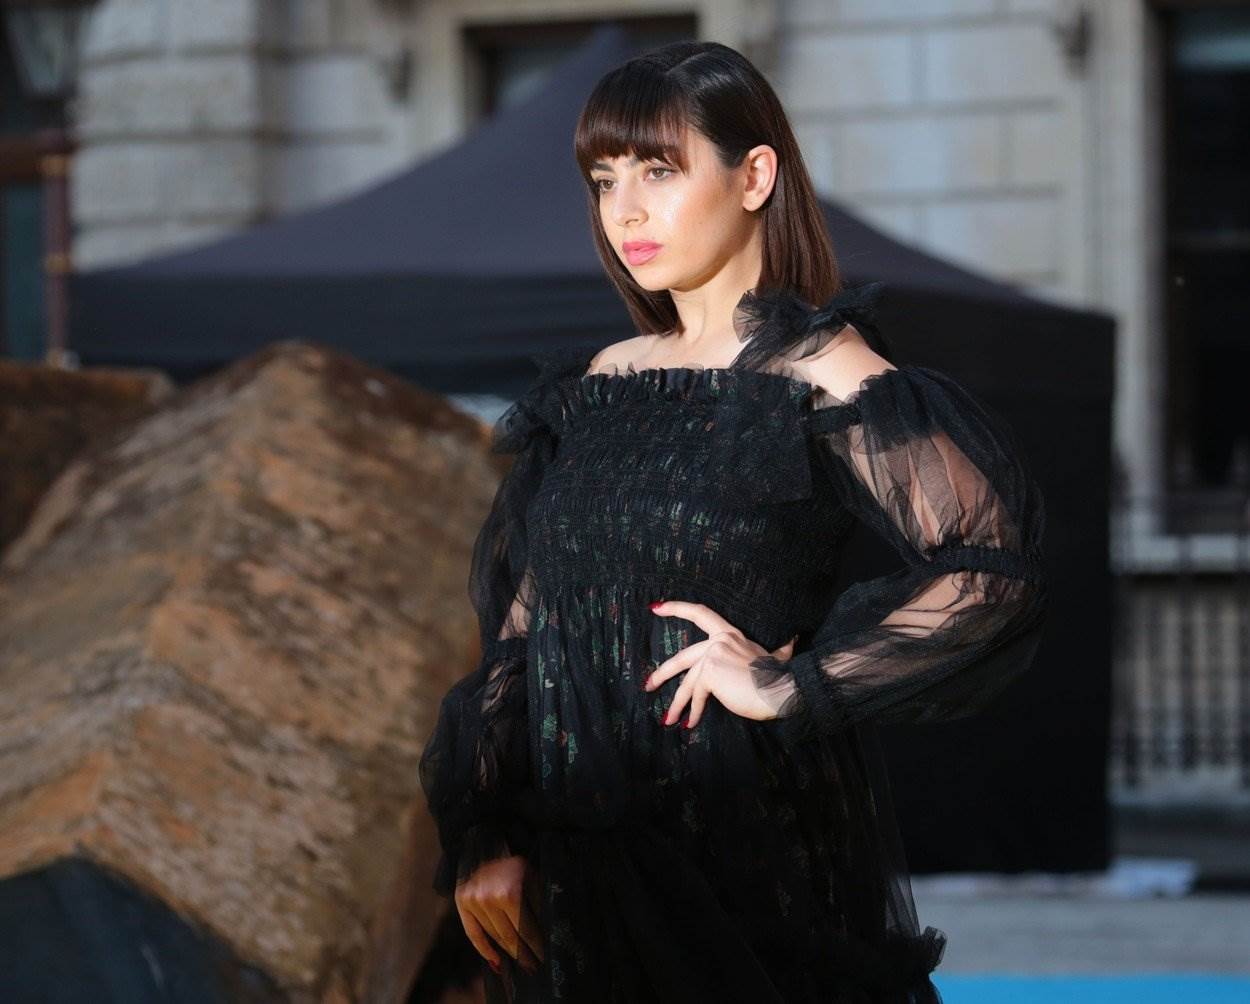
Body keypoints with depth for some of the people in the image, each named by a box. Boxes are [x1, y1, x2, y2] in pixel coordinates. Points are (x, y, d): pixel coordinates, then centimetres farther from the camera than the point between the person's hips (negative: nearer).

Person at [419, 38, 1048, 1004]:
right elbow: (521, 623, 10)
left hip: (758, 841, -5)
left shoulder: (818, 379, -9)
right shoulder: (594, 387, 10)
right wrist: (480, 837, 1)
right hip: (585, 852, 5)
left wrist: (790, 682, -19)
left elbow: (992, 564, -23)